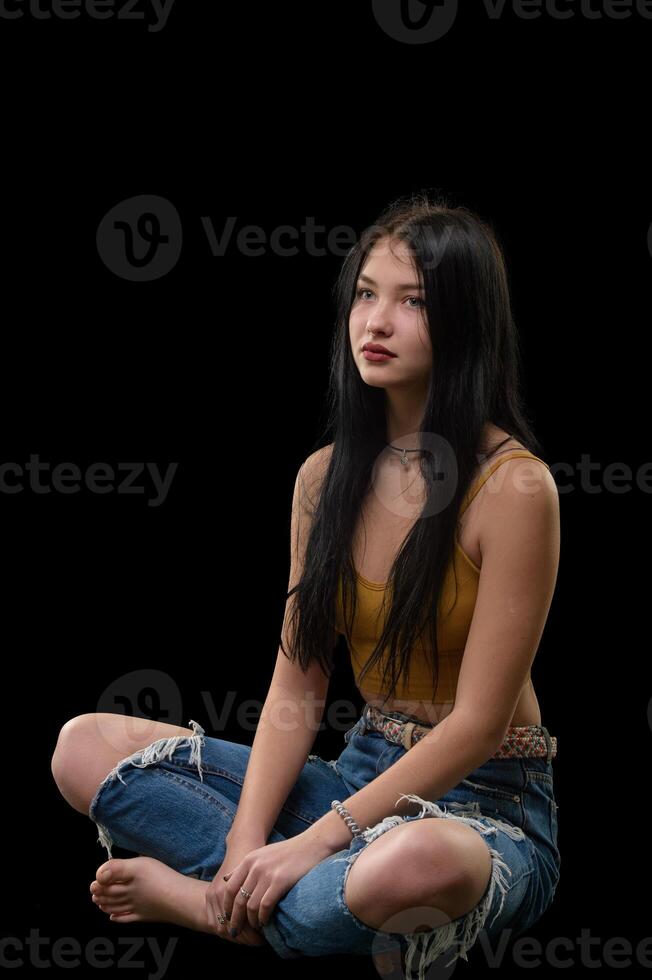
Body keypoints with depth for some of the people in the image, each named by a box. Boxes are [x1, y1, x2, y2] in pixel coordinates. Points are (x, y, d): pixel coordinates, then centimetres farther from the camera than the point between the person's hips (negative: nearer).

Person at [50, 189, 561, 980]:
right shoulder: (325, 476, 4)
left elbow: (477, 722, -17)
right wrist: (249, 841, -14)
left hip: (487, 807, -6)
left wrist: (317, 841, -22)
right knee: (83, 746, -3)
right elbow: (297, 687, 2)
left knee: (414, 862, -43)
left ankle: (201, 898, -16)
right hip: (362, 774, 6)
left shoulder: (512, 486, -15)